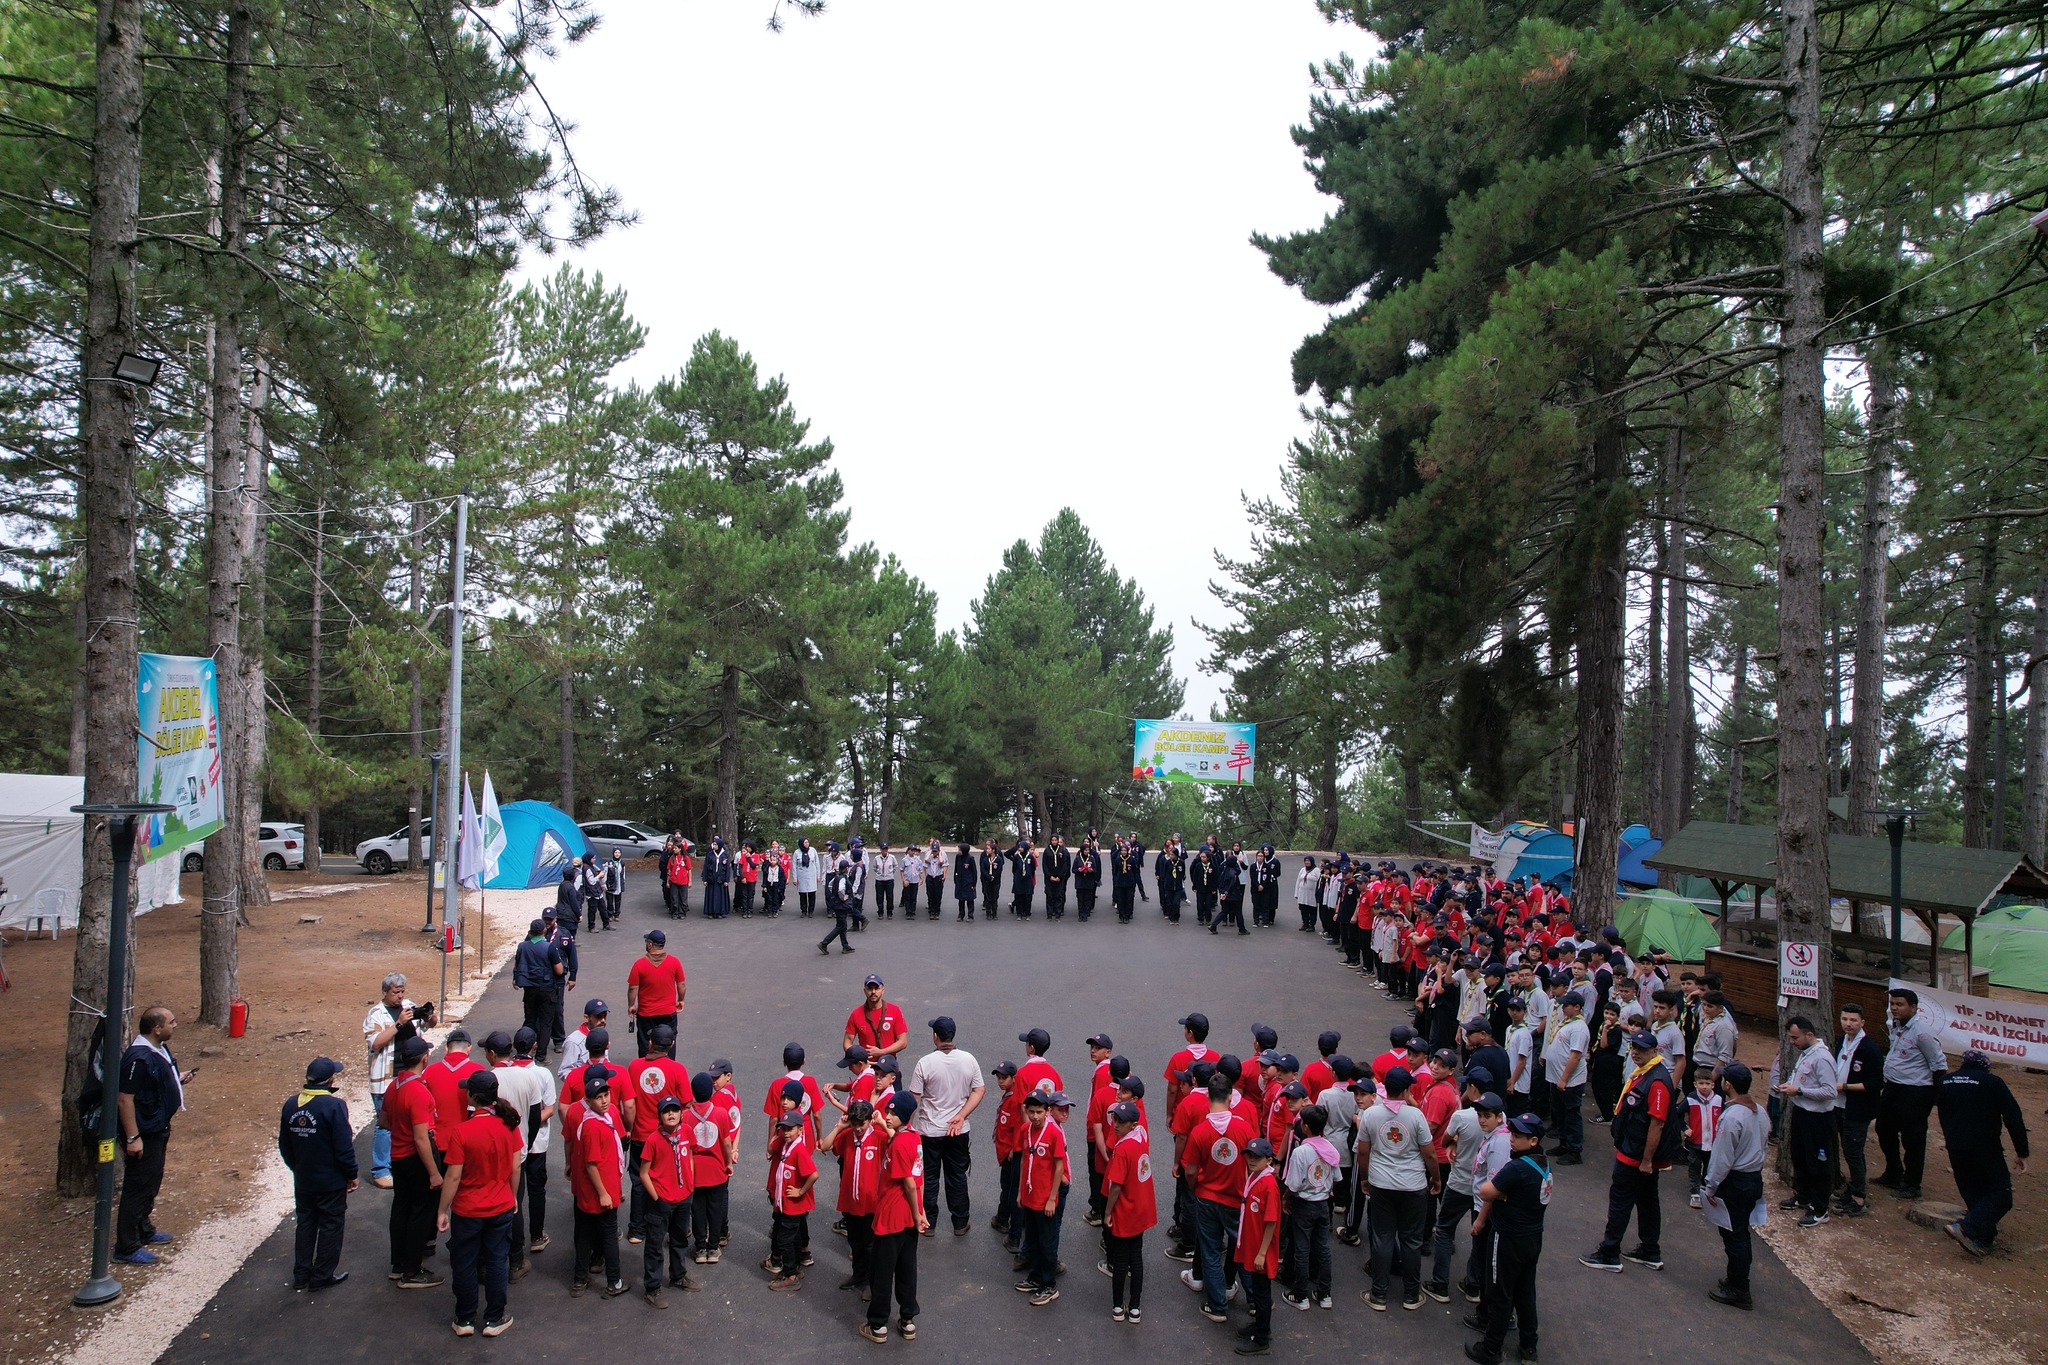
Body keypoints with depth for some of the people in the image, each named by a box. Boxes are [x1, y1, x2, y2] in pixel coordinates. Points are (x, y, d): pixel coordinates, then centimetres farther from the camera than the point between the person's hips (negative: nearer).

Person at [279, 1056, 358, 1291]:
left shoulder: (291, 1104, -3)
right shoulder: (334, 1105, -22)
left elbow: (284, 1146, 8)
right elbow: (344, 1147, -20)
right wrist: (351, 1175, -7)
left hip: (302, 1181, 6)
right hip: (331, 1182, -6)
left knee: (305, 1225, 20)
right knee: (330, 1227, 9)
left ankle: (301, 1275, 28)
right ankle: (322, 1276, 16)